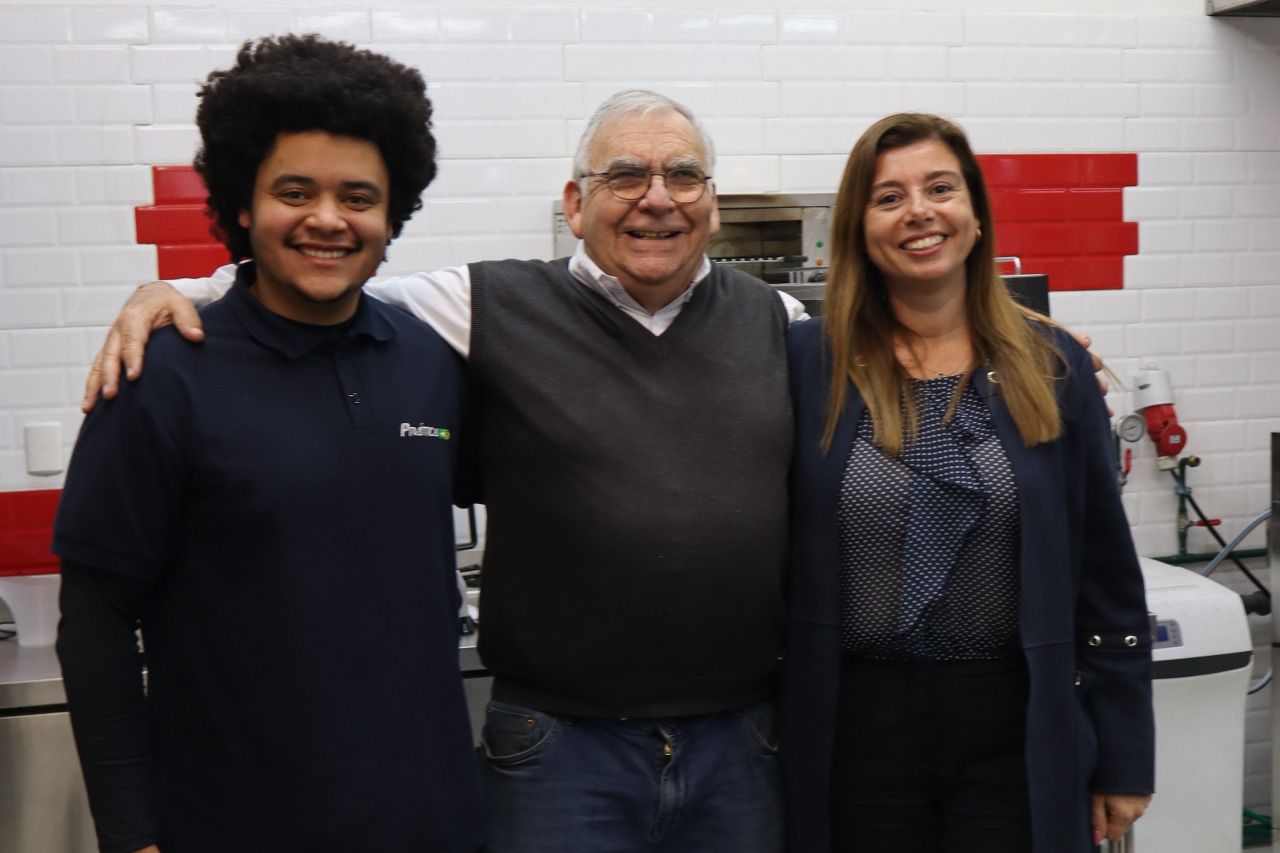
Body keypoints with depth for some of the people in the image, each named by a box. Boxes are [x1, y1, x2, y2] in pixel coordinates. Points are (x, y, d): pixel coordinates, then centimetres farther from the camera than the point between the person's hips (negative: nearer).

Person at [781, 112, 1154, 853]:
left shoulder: (1052, 369, 0)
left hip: (1018, 726, 1)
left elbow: (1106, 577, 3)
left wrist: (1123, 757, 4)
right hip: (857, 725, -1)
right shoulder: (807, 364, -5)